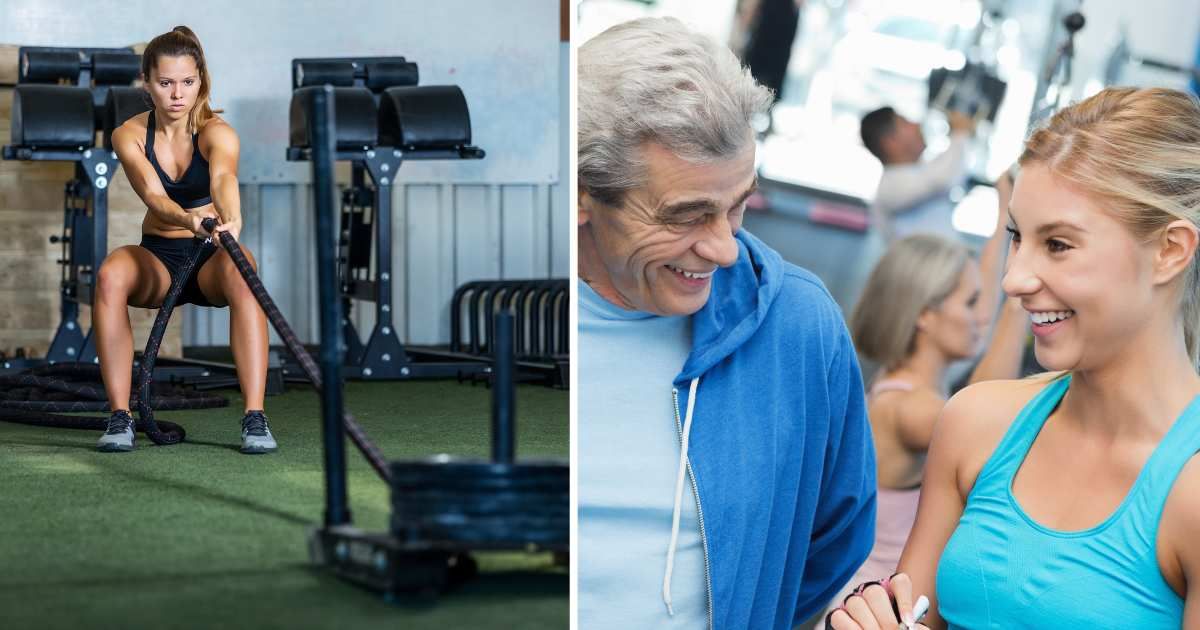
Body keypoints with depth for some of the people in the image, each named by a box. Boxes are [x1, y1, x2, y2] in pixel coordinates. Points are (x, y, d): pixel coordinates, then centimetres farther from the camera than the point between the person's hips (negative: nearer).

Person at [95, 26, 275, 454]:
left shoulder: (216, 132, -15)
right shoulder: (129, 136, -10)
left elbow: (223, 178, -38)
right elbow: (153, 195, -29)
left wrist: (230, 220, -61)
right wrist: (189, 219, -51)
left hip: (210, 259, -1)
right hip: (158, 258, 1)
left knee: (240, 269, -37)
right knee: (111, 274, -33)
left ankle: (255, 418, -38)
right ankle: (120, 418, -28)